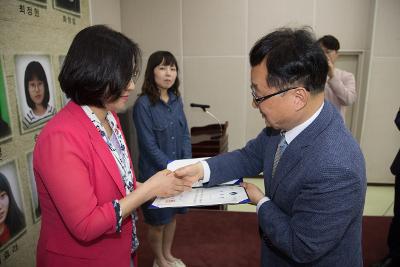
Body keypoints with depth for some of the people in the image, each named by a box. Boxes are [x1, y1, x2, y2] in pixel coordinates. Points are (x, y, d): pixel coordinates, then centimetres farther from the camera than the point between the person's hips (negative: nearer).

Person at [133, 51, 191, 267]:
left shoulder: (176, 99, 1)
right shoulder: (143, 104, -17)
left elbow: (185, 134, 4)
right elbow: (149, 146, -19)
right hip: (155, 173, -6)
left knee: (172, 215, 21)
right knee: (157, 221, 12)